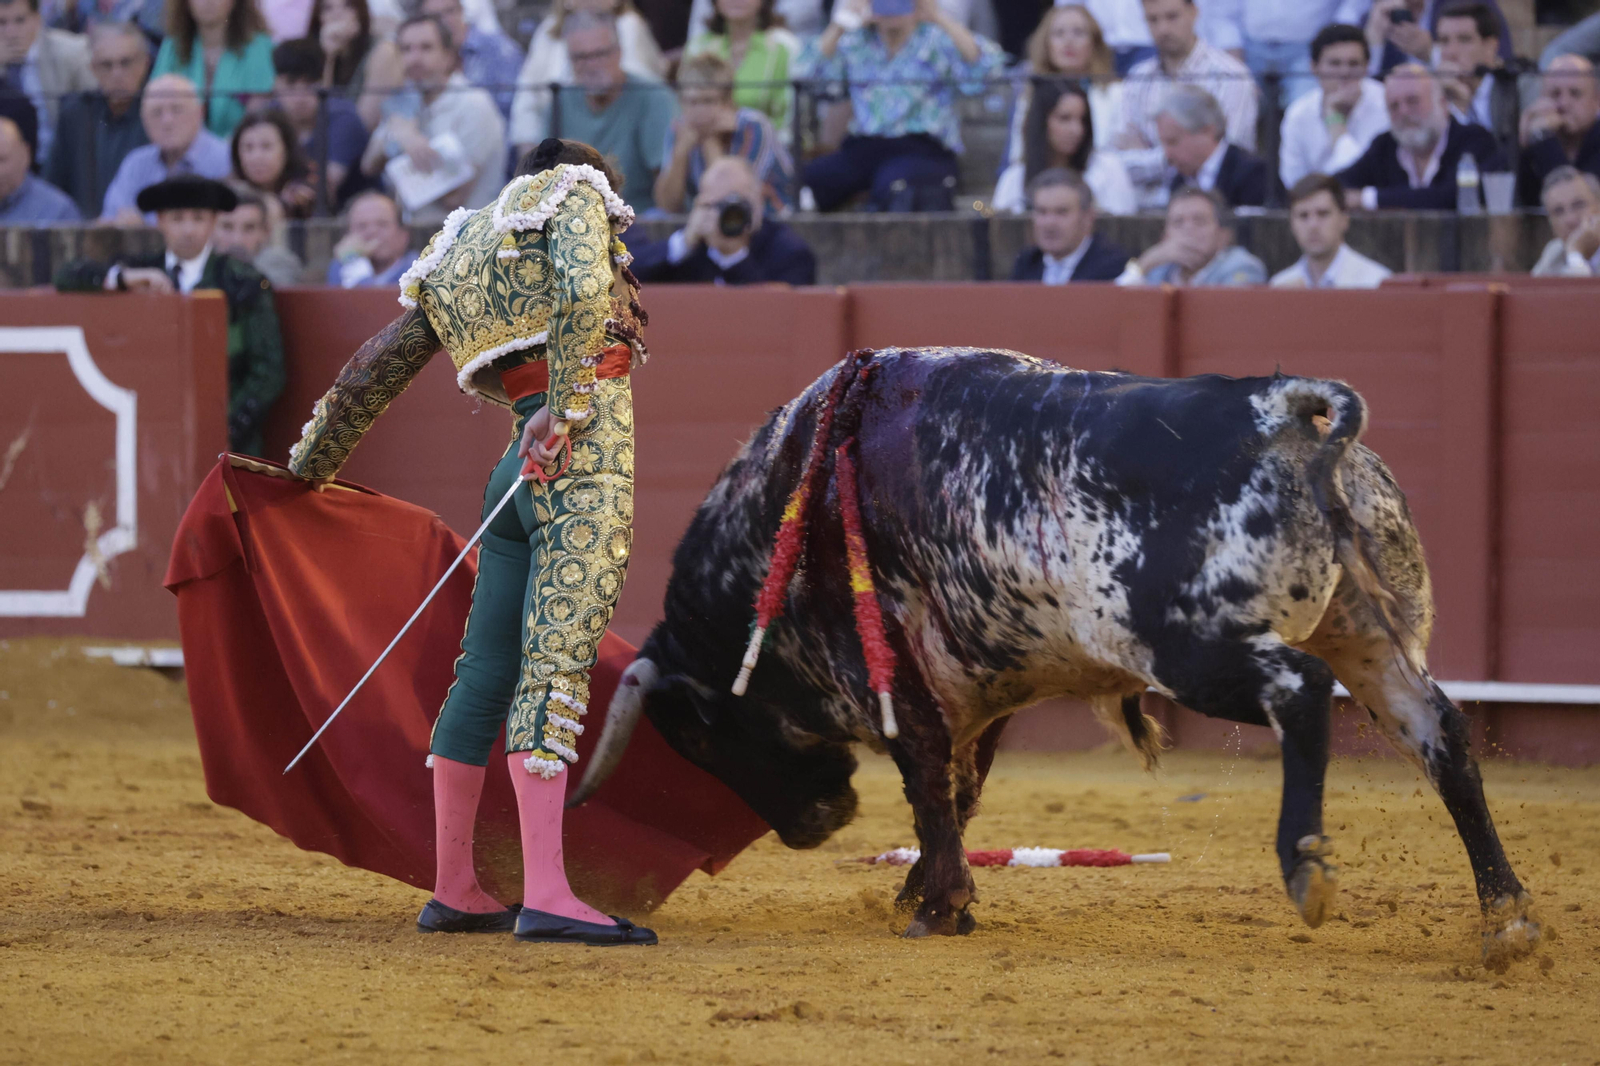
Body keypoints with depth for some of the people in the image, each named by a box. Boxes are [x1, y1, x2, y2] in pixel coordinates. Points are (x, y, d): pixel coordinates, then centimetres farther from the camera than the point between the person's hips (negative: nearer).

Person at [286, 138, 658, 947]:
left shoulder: (454, 261, 23)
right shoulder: (574, 196, 5)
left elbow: (371, 371, 29)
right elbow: (583, 290, -17)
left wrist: (310, 467, 40)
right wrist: (569, 409, -17)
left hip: (517, 473, 7)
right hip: (586, 462, -7)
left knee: (485, 675, 12)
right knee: (555, 667, -16)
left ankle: (453, 891, 17)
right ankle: (546, 896, -25)